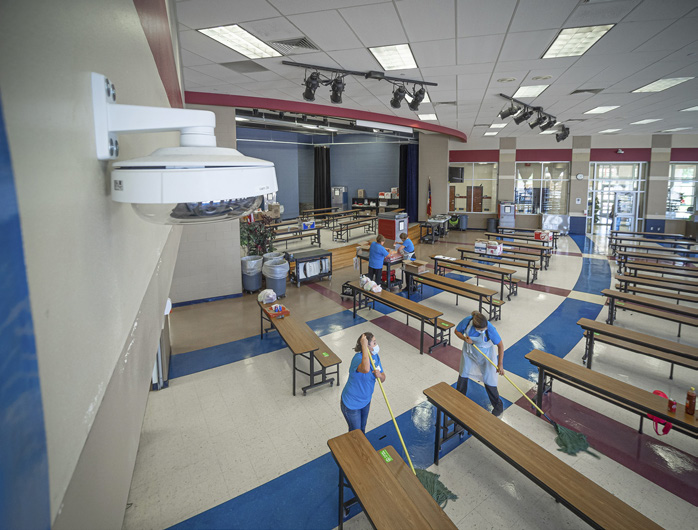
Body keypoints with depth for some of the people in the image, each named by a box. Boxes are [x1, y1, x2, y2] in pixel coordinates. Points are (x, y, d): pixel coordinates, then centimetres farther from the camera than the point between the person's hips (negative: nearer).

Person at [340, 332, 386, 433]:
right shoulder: (358, 358, -34)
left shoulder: (375, 357, -9)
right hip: (351, 404, -7)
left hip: (366, 401, 7)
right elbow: (366, 369, -59)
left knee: (362, 429, 29)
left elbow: (383, 379, -1)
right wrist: (364, 345, -51)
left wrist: (380, 375, -26)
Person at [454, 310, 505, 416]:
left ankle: (498, 405, 26)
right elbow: (457, 331, -12)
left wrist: (500, 364, -22)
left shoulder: (490, 329, -38)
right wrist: (465, 338, -32)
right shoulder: (467, 321, -33)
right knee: (463, 374, 20)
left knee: (488, 379, 2)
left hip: (485, 354, -3)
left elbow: (500, 345, -24)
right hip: (469, 350, 3)